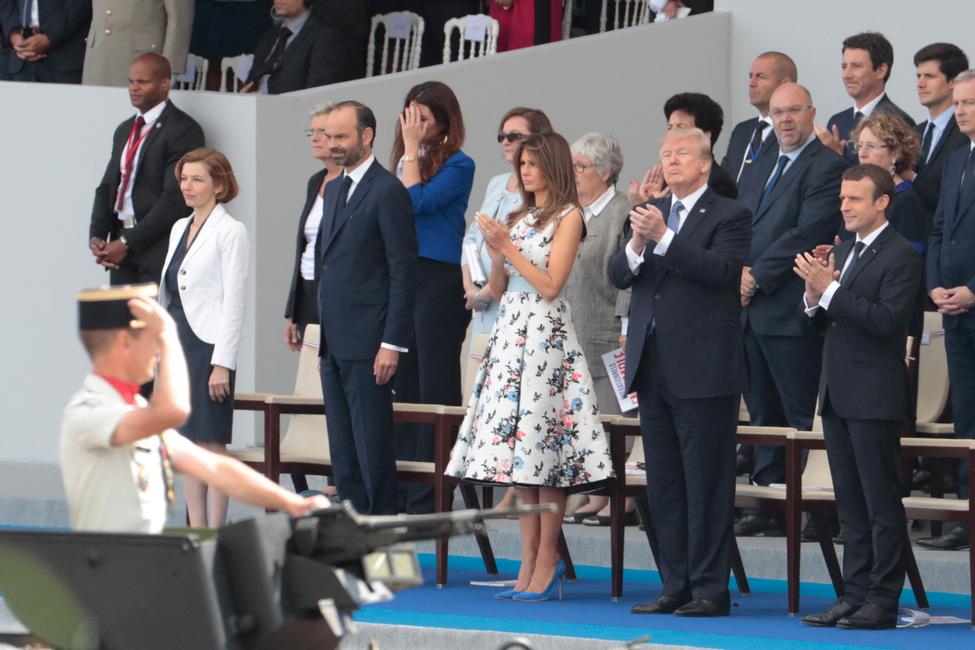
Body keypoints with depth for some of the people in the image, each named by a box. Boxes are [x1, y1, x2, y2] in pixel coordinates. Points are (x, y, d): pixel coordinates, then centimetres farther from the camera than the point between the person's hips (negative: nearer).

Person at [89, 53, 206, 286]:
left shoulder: (183, 130, -7)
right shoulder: (125, 130, 20)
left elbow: (175, 197, -14)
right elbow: (107, 186, 19)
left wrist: (128, 242, -15)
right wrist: (96, 236, 1)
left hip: (159, 250, -7)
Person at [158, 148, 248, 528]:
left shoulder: (230, 232, -7)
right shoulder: (180, 229, 15)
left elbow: (234, 302, -12)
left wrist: (222, 364, -16)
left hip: (208, 347, -8)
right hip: (177, 344, 8)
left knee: (211, 444, -5)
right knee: (188, 443, 9)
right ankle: (195, 533, 13)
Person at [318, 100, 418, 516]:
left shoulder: (388, 192, -10)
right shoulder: (334, 190, 17)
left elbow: (403, 272, -13)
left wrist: (392, 343, -18)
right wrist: (323, 337, 17)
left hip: (367, 343, -9)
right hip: (334, 342, 9)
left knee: (373, 446, -7)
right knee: (342, 450, 10)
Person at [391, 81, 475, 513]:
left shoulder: (458, 165, -6)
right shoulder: (405, 162, 15)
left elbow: (417, 202, -17)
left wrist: (412, 150, -11)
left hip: (440, 281, -8)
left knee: (435, 387, -6)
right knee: (404, 384, 10)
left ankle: (429, 498, -5)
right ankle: (402, 492, 14)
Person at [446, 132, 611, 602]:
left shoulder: (568, 217, -3)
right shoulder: (518, 218, 17)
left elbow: (550, 285, -11)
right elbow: (497, 289, 16)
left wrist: (508, 246, -11)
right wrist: (495, 250, -2)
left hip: (545, 333, -7)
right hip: (510, 330, 7)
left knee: (543, 447, -9)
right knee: (515, 447, 4)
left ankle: (546, 565, -6)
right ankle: (529, 564, 6)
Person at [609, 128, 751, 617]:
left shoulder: (729, 216, -3)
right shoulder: (648, 213, 15)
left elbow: (720, 269, -19)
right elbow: (617, 277, 7)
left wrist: (663, 238, -24)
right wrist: (636, 246, -14)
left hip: (702, 369, -7)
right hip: (653, 368, 7)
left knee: (706, 484, -4)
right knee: (663, 484, 10)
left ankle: (710, 589, -1)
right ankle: (676, 585, 16)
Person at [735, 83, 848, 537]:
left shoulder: (827, 166, -8)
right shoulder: (759, 167, 20)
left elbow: (808, 233, -16)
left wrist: (757, 277, -14)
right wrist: (738, 271, -2)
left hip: (790, 310, -8)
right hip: (751, 309, 8)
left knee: (804, 415, -7)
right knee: (763, 412, 11)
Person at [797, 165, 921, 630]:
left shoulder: (901, 255, -10)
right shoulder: (842, 251, 16)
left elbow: (887, 320, -21)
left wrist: (830, 290, -22)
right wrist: (814, 298, -5)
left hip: (875, 396, -8)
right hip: (838, 394, 8)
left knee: (881, 502, -4)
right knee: (850, 504, 11)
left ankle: (883, 600, -2)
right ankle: (854, 595, 15)